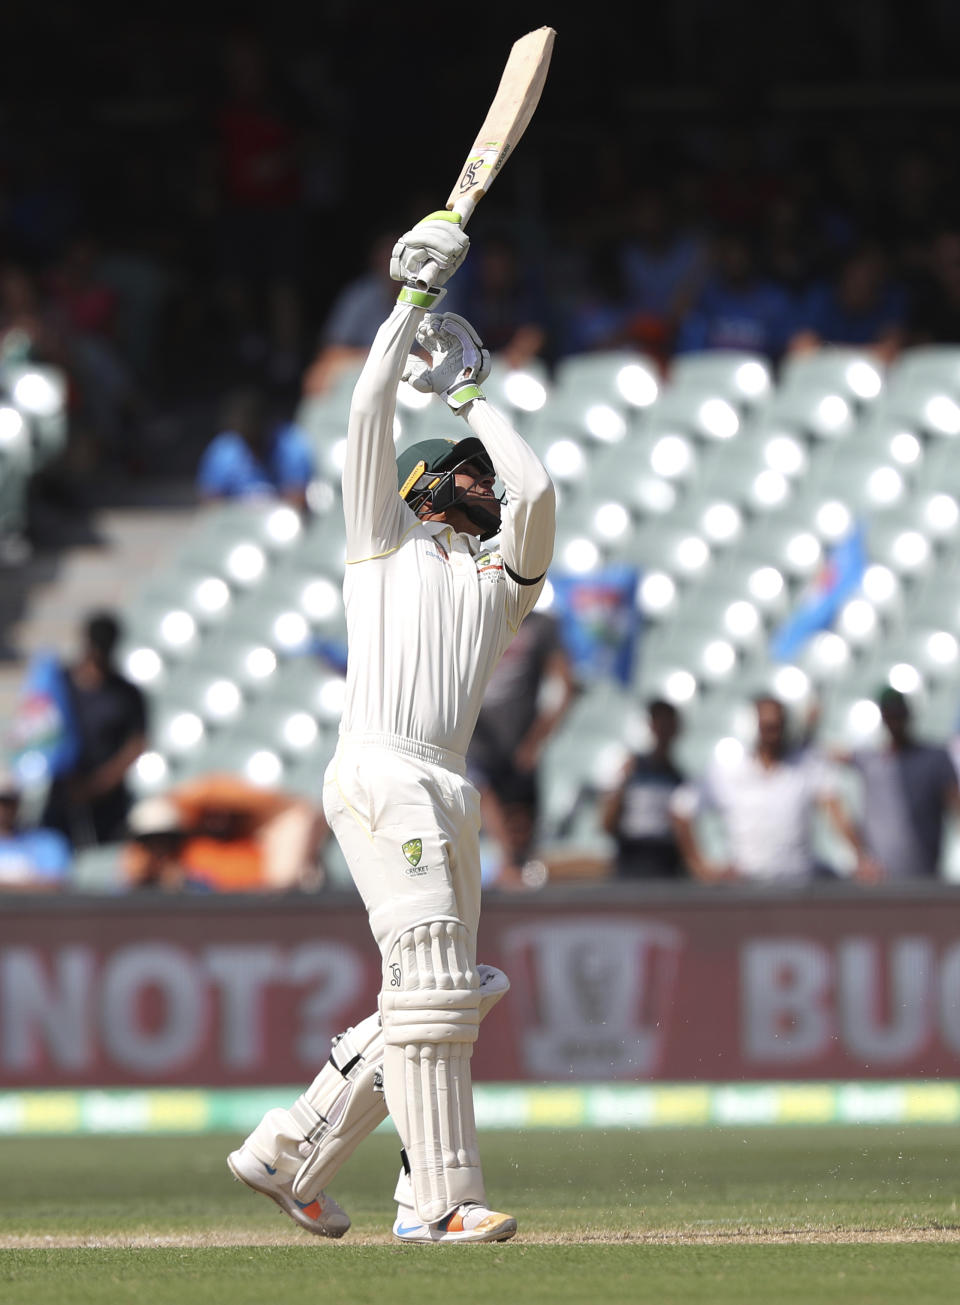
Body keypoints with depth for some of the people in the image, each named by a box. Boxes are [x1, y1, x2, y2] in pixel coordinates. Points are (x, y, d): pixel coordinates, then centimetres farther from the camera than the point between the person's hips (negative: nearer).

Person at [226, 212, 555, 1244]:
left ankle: (288, 1153, 11)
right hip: (378, 771, -6)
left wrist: (468, 396, 19)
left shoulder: (504, 579, 26)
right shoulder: (384, 540, 17)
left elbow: (535, 490, 9)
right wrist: (413, 300, 13)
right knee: (431, 977, -16)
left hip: (448, 792, 6)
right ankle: (441, 1196, -20)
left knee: (440, 998, 3)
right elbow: (369, 410, 9)